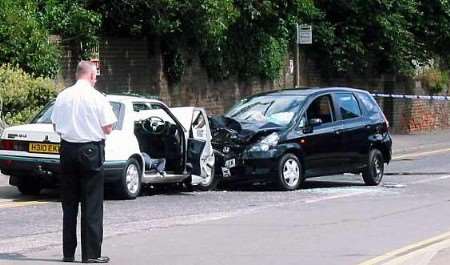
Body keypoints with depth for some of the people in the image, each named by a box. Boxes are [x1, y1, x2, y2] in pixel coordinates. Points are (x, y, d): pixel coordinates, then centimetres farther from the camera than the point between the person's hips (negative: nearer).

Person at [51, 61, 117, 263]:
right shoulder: (97, 98, -10)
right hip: (90, 151, -4)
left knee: (69, 203, 11)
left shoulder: (62, 96, 2)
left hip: (67, 149, 4)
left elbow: (56, 126, 9)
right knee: (92, 204, 0)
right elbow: (108, 129, -7)